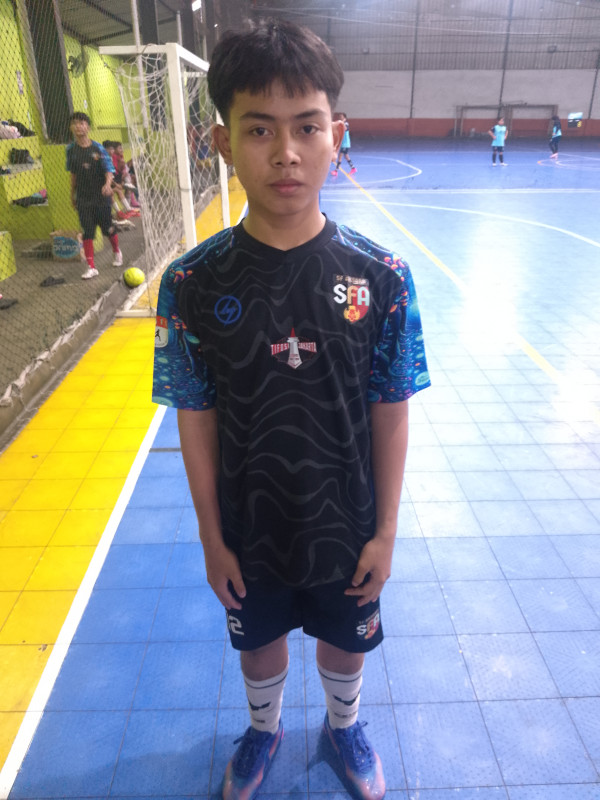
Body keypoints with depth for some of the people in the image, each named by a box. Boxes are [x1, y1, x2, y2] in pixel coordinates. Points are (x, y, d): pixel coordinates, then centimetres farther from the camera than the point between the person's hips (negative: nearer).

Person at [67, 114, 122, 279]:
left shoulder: (98, 148, -8)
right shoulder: (71, 149, 3)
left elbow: (109, 171, -12)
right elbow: (73, 174, 13)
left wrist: (108, 184, -32)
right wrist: (72, 194, 16)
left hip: (101, 196, -2)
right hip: (83, 198, 2)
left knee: (108, 228, 8)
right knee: (87, 232, -1)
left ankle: (117, 252, 38)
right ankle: (91, 267, 3)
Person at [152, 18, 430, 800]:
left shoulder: (382, 277, -16)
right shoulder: (193, 283, -17)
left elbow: (390, 414, -8)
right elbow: (196, 421, -8)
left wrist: (385, 531, -3)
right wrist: (211, 538, -2)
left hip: (347, 528, 1)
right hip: (249, 531, 0)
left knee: (345, 642, 25)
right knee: (260, 642, 26)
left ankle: (344, 723, 61)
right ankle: (264, 730, 60)